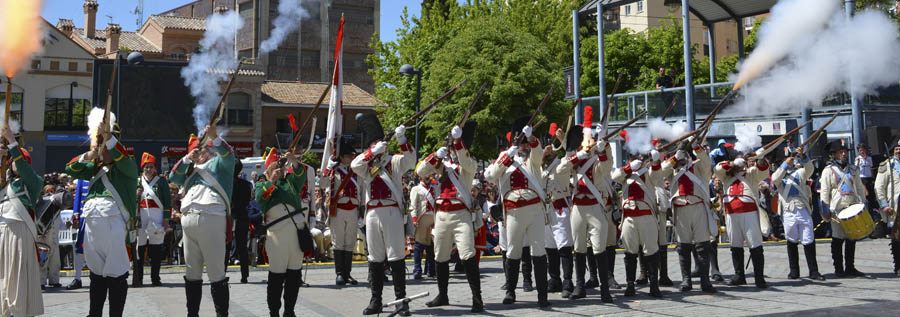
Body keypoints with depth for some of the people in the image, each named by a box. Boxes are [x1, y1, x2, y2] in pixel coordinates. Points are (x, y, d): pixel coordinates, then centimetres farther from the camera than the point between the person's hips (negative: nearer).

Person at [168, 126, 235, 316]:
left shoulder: (218, 163, 12)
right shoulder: (191, 170, 30)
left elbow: (228, 156, -8)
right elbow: (173, 177, 18)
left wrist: (214, 137, -21)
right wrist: (187, 159, 7)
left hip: (211, 217, -7)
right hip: (188, 220, 7)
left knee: (216, 272, -9)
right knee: (192, 272, 11)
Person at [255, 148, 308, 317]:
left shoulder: (289, 181, 22)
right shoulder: (261, 185, 17)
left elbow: (301, 176, 1)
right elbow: (259, 199, -3)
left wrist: (294, 162, -15)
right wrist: (272, 181, -1)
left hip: (298, 229, 3)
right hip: (277, 232, -3)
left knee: (294, 274, 5)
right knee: (277, 275, -4)